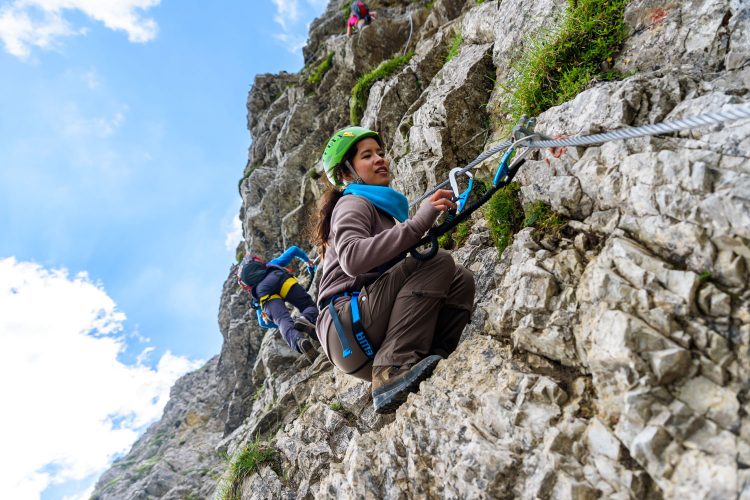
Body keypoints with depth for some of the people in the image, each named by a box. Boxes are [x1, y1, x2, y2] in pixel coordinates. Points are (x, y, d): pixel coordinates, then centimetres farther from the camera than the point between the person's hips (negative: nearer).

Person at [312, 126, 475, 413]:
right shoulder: (352, 203, -1)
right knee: (438, 263, -20)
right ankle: (392, 371, -27)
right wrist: (417, 223, -26)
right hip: (346, 325, -8)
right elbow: (352, 258, -23)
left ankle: (434, 362, -19)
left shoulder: (387, 207, 26)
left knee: (461, 280, -1)